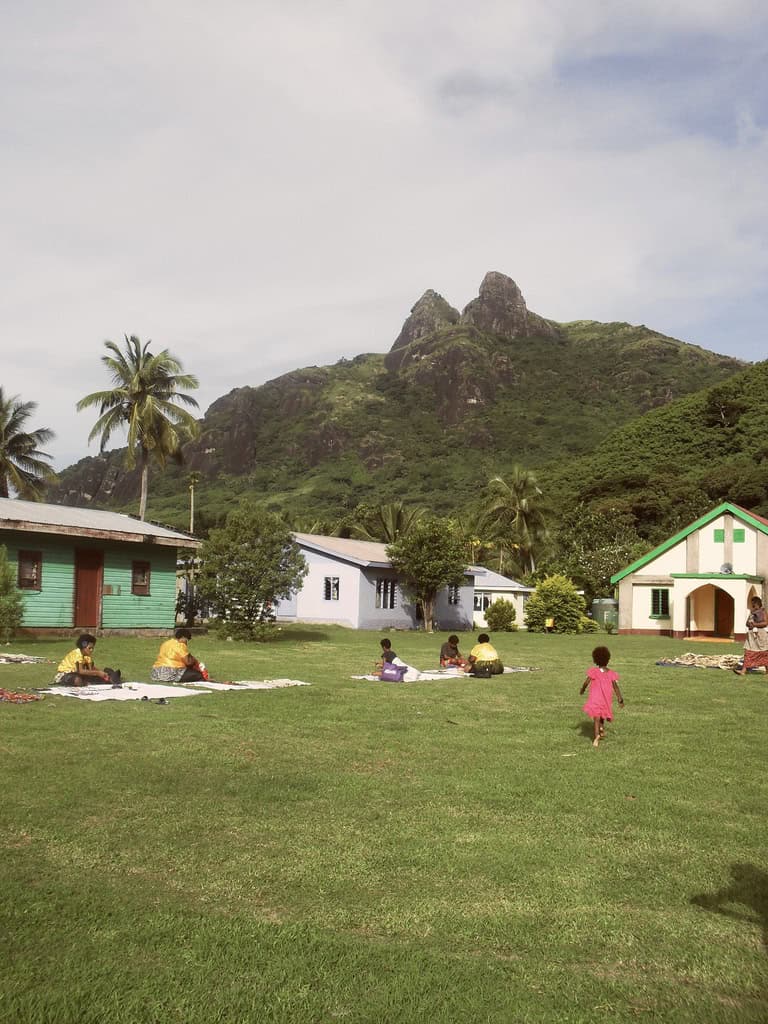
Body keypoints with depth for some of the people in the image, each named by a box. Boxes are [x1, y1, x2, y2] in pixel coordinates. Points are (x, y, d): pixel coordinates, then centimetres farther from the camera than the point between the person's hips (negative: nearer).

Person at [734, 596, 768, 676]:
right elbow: (747, 623, 16)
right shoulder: (752, 612, 14)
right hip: (751, 635, 6)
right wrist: (749, 624, -7)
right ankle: (743, 670, -6)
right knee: (748, 653, -1)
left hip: (760, 634, -6)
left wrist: (755, 624, -19)